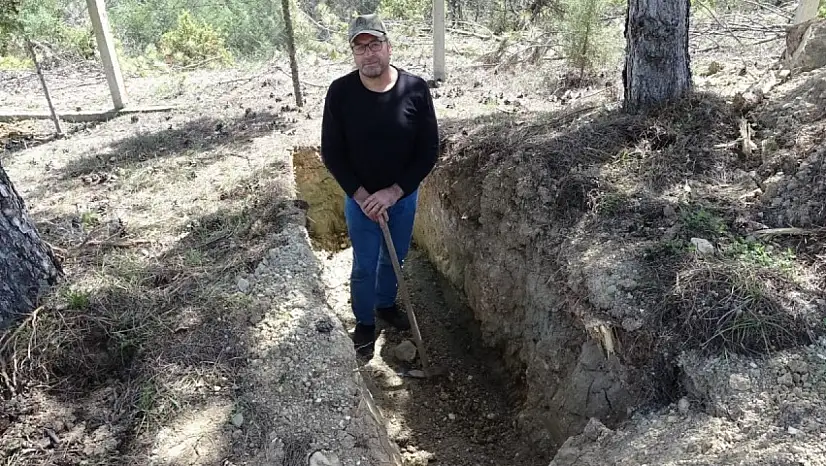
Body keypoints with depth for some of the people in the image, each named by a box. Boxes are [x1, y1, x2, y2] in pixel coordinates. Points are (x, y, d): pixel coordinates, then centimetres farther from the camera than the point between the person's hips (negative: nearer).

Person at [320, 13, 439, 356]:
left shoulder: (416, 89, -15)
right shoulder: (340, 92, -16)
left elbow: (429, 151, -11)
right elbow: (332, 154, -10)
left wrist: (394, 191, -17)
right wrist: (361, 196, -17)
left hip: (404, 196, 2)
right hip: (360, 199, -1)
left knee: (394, 259, 21)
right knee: (364, 267, 12)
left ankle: (386, 304, 48)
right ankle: (364, 321, 36)